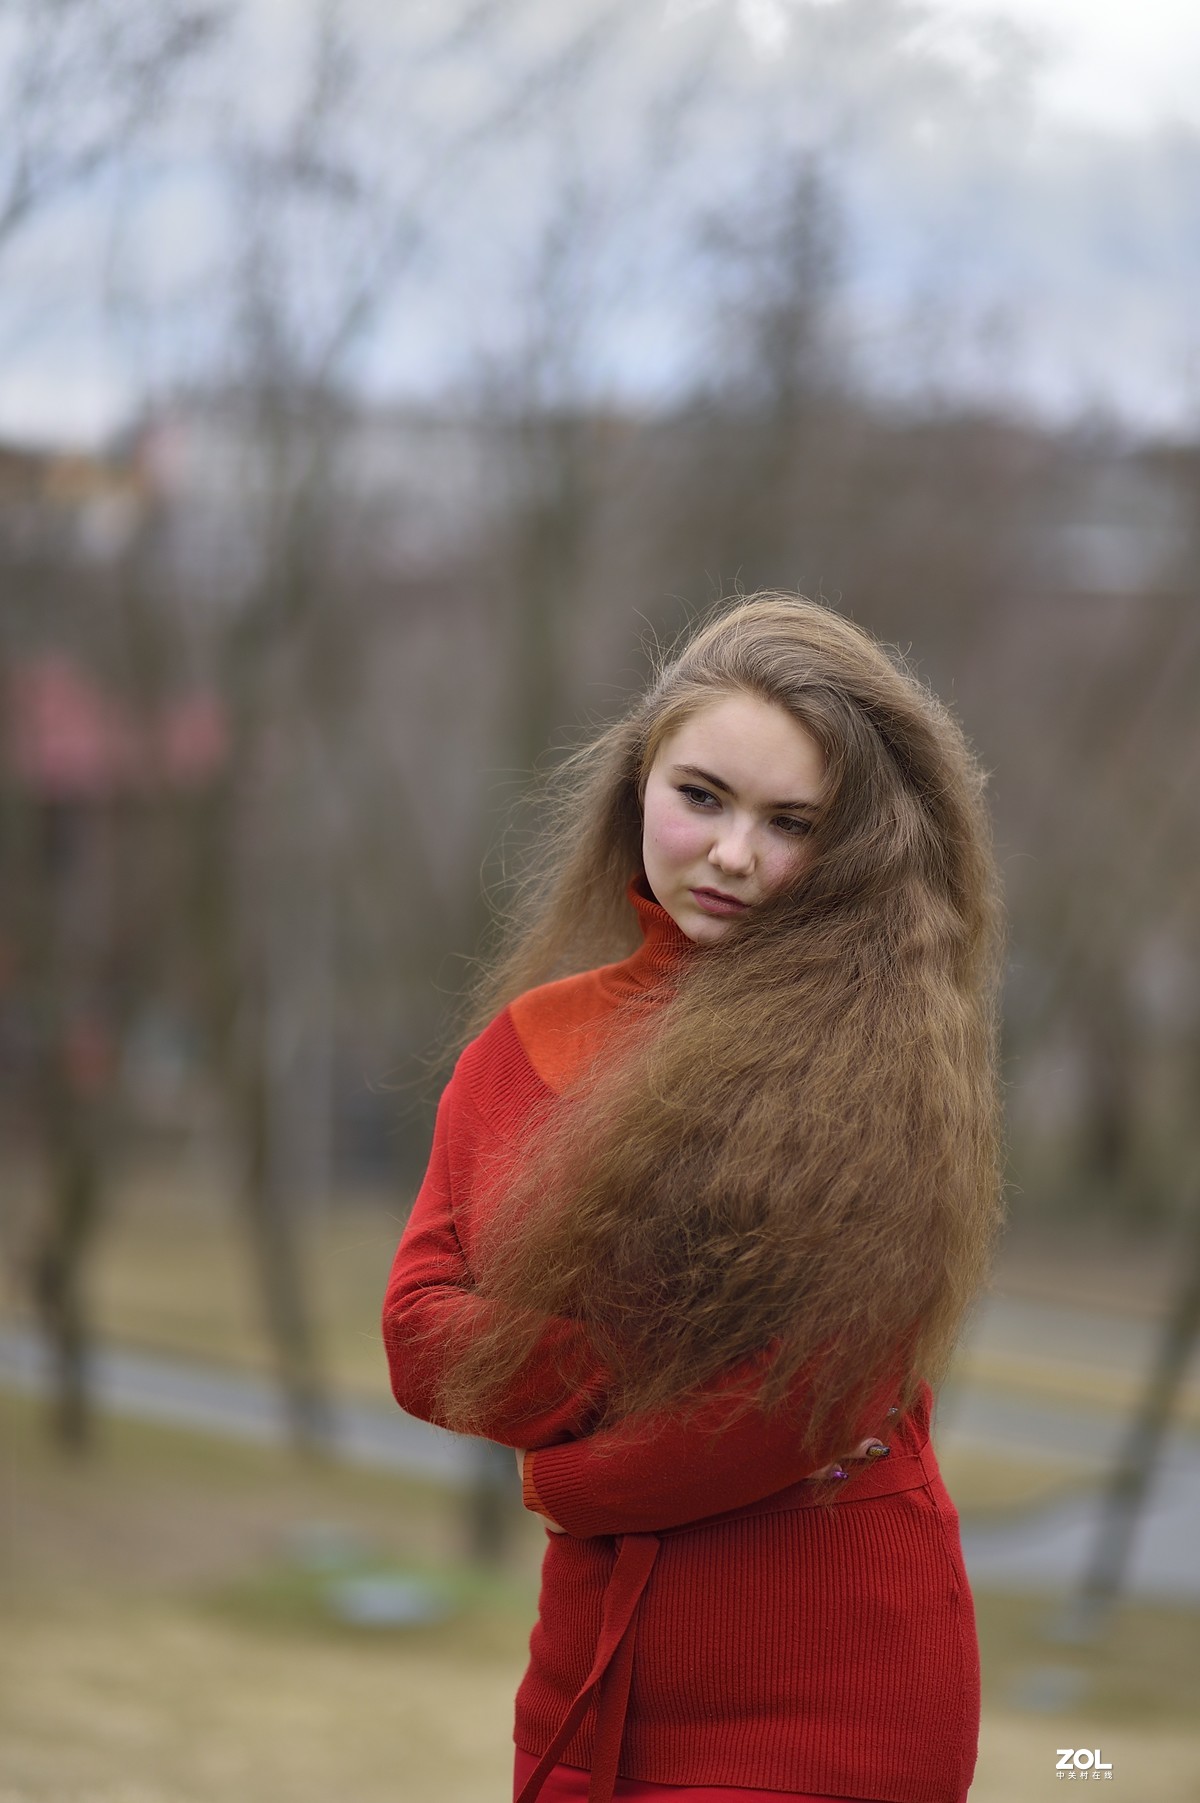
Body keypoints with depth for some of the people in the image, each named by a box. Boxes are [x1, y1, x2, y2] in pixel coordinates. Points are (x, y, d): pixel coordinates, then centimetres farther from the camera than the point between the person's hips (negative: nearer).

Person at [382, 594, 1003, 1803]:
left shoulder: (872, 1056, -10)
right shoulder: (529, 1039, 7)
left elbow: (804, 1399, -16)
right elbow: (420, 1335, 0)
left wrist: (562, 1472, -4)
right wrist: (647, 1377, -13)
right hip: (593, 1671, 5)